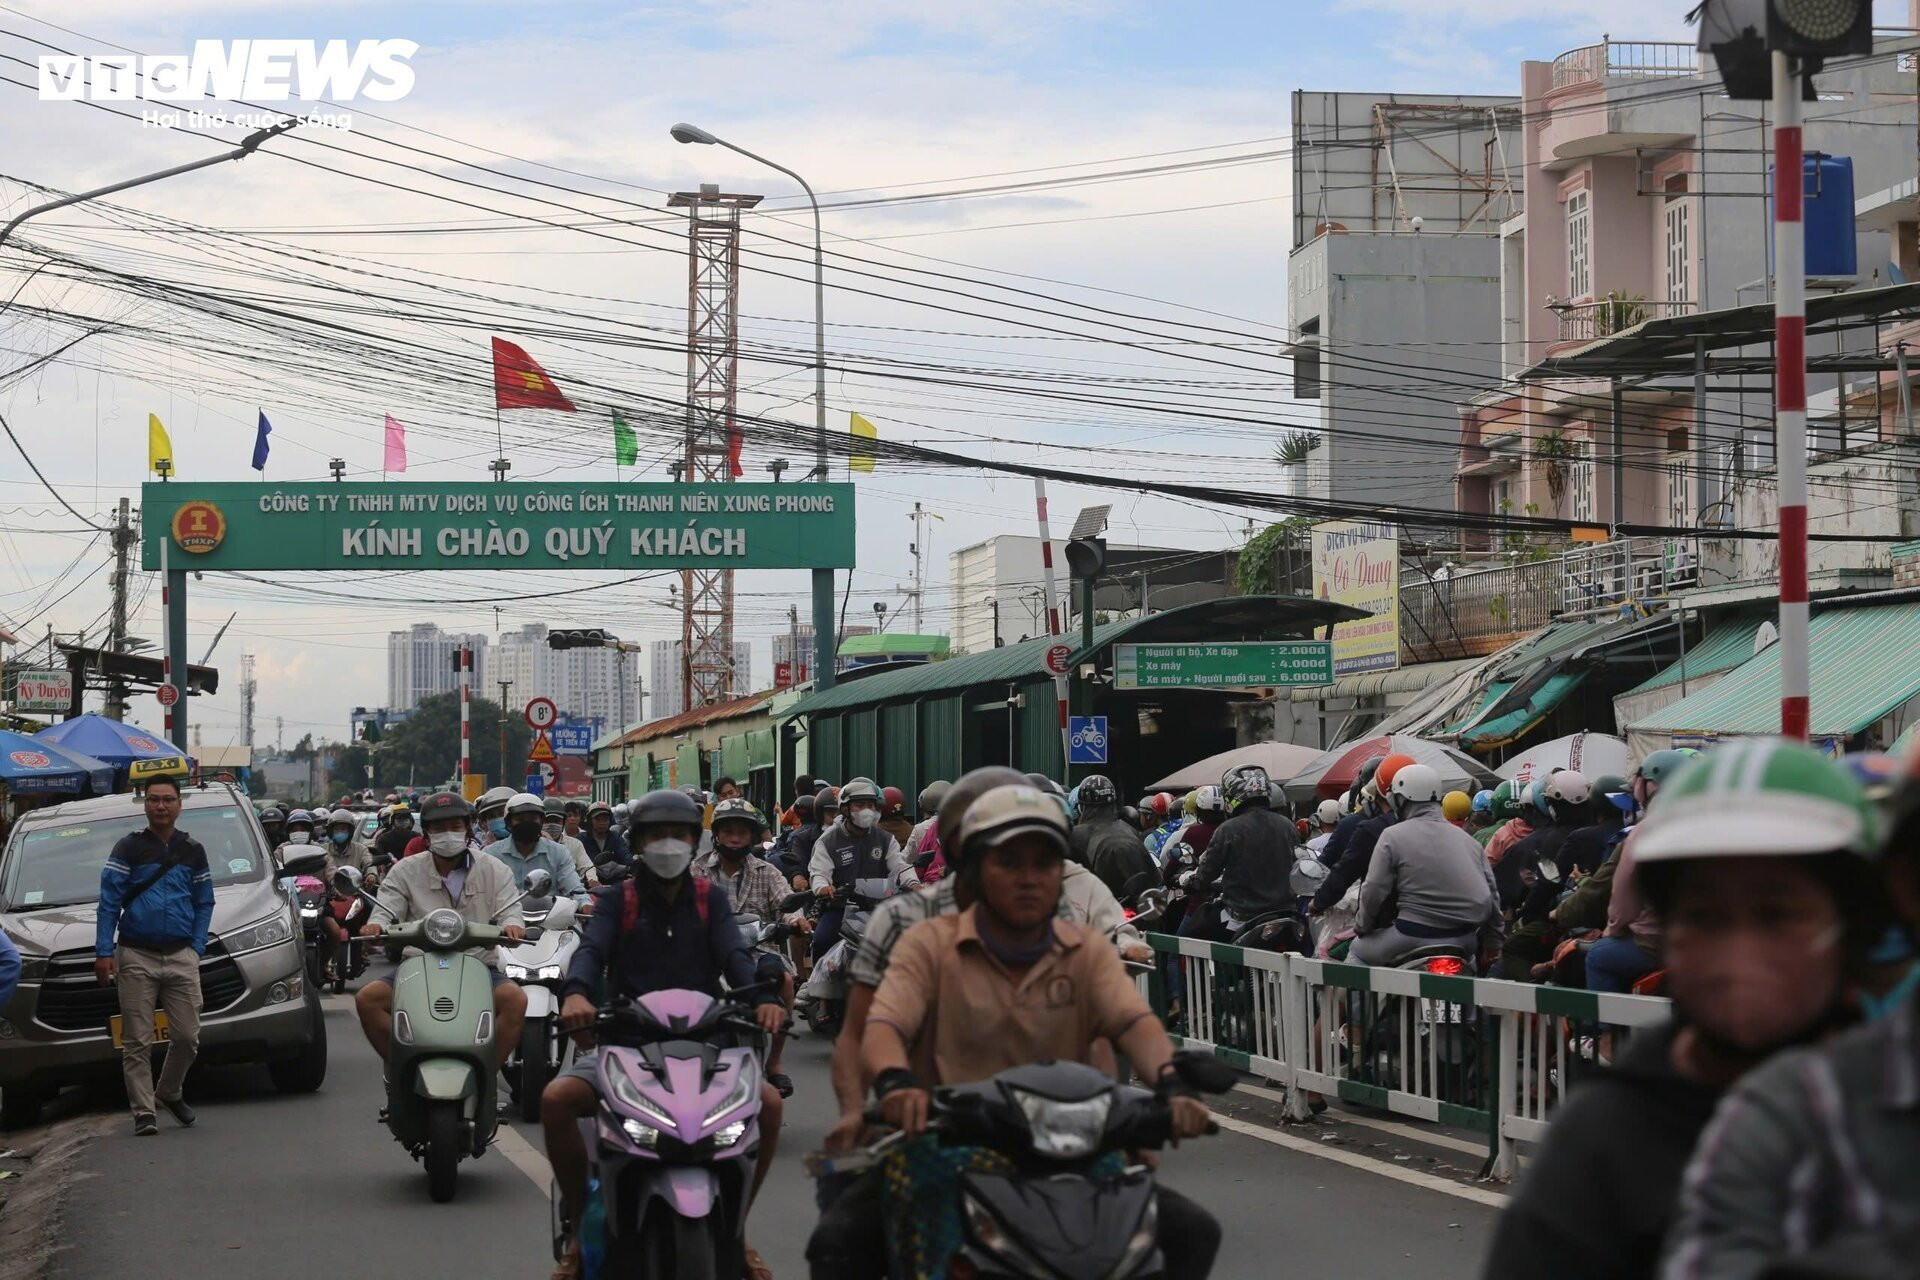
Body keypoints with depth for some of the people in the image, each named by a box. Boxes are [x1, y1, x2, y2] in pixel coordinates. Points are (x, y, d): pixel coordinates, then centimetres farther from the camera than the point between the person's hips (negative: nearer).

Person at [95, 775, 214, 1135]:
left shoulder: (193, 851, 11)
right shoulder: (128, 848, 1)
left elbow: (204, 903, 14)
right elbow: (109, 903, -2)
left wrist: (197, 947, 2)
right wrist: (104, 952, -9)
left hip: (181, 957, 2)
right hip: (136, 957, -2)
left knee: (187, 1036, 0)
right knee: (137, 1041, -3)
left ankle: (170, 1092, 24)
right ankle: (143, 1112, 0)